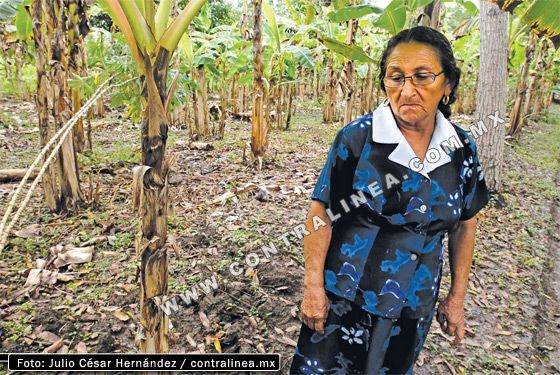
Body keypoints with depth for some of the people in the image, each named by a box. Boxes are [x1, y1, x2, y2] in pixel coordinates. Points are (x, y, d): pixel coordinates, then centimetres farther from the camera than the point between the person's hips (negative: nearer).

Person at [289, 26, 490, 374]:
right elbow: (322, 214, -13)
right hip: (345, 298, -3)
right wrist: (313, 287, -13)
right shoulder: (356, 138, -16)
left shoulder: (463, 149, -5)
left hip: (414, 304, 4)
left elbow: (464, 224, 5)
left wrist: (457, 297, 8)